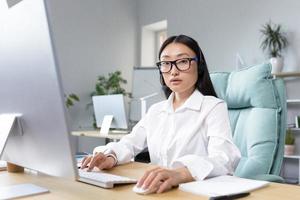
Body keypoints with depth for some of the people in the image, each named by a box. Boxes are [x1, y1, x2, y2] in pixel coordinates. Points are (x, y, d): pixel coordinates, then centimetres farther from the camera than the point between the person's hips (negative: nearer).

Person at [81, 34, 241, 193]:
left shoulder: (214, 107, -5)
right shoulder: (156, 110, 15)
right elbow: (130, 143, 10)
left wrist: (180, 173, -41)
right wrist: (111, 157, -14)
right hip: (160, 191, 4)